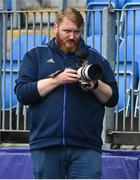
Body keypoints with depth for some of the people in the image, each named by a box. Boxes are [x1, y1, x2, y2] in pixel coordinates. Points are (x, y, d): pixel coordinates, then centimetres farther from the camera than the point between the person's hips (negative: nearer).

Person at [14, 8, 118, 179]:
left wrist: (95, 85, -8)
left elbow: (112, 98, 12)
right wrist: (57, 79, -10)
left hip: (86, 147, 0)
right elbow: (22, 93, -1)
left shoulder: (95, 58, 16)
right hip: (45, 145, 0)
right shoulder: (36, 55, 13)